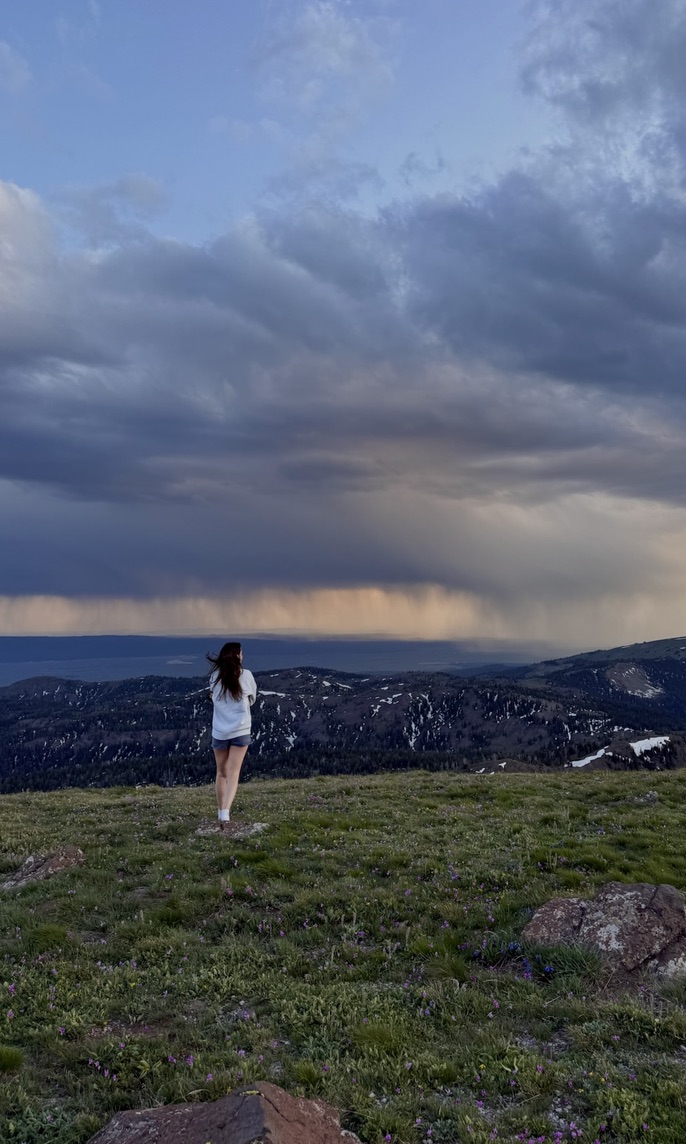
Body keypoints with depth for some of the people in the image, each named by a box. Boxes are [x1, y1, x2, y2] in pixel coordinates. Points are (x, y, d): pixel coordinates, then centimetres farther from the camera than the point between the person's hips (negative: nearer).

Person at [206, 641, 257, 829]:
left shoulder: (215, 676, -2)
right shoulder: (246, 675, -6)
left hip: (219, 732, 2)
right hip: (240, 731, -2)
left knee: (222, 773, 18)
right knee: (233, 774, -3)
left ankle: (221, 811, 26)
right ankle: (225, 812, -20)